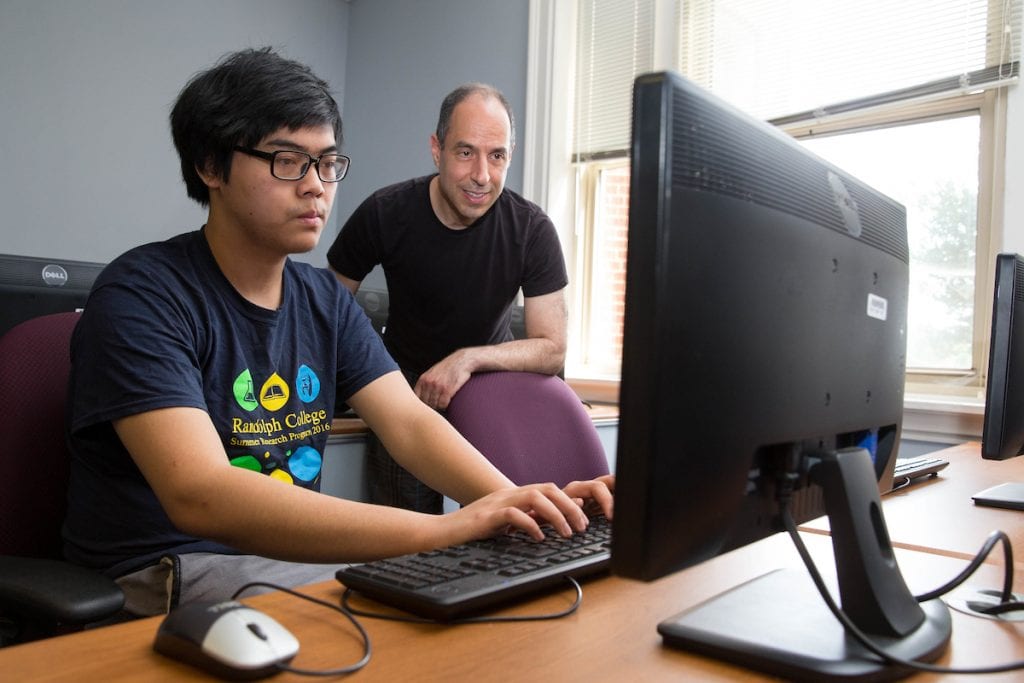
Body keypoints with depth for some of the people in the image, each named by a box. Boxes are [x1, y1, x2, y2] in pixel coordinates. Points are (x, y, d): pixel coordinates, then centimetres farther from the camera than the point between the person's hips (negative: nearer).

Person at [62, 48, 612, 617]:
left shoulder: (327, 299, 7)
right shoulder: (142, 295, -16)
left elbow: (409, 423, -4)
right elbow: (198, 496, -30)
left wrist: (517, 503, -25)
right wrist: (441, 528, -38)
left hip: (296, 550, 7)